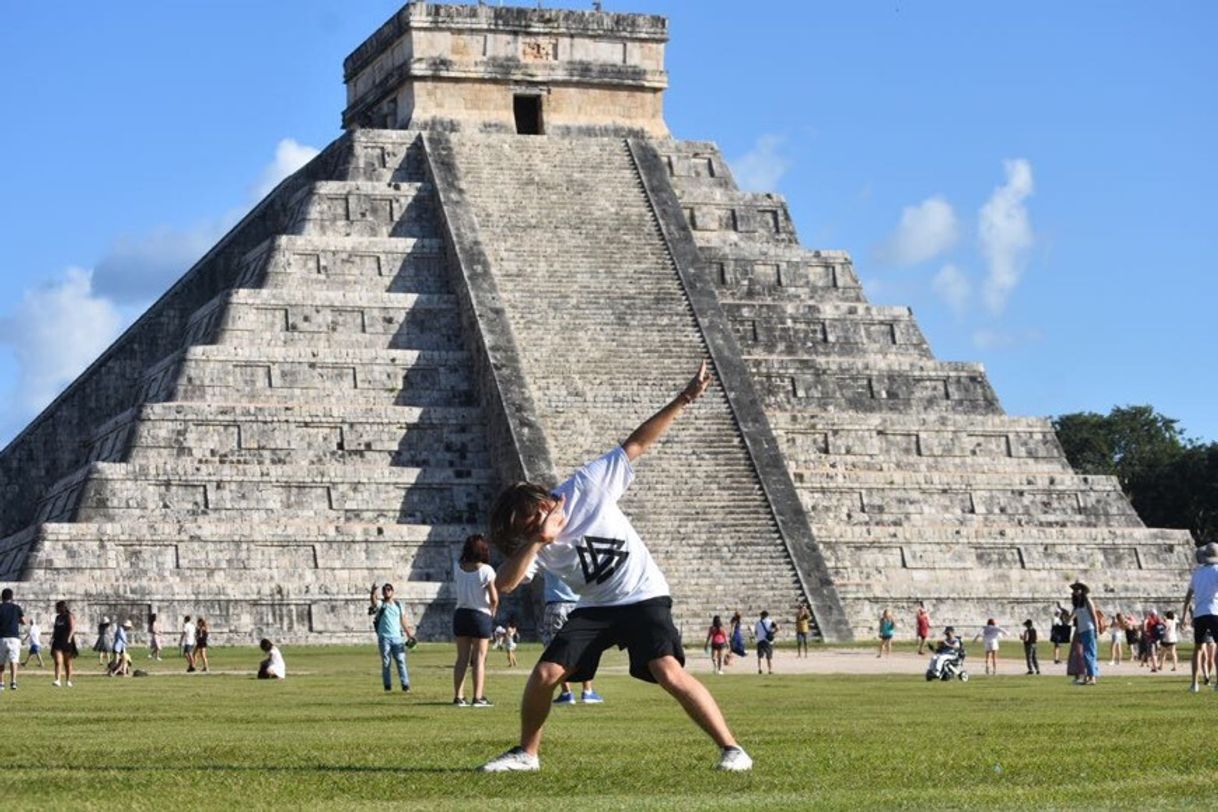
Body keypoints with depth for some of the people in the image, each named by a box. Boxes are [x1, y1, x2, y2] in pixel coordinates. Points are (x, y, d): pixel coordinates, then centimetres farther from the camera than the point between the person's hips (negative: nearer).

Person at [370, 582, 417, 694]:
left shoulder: (398, 604, 13)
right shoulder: (380, 604, 3)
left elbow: (403, 620, 16)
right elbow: (373, 602, -21)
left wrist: (409, 634, 12)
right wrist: (372, 593, -42)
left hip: (397, 637, 2)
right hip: (384, 638, -2)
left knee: (401, 661, -4)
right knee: (386, 663, 1)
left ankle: (405, 685, -6)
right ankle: (387, 686, 6)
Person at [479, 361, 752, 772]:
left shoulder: (586, 485, -15)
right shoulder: (532, 544, -7)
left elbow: (637, 444, -12)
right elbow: (504, 584, -21)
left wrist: (684, 399, -18)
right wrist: (537, 542, -32)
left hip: (643, 595, -4)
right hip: (595, 609, 4)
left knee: (669, 672, -22)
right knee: (545, 673, -4)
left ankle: (730, 749, -18)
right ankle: (527, 753, 17)